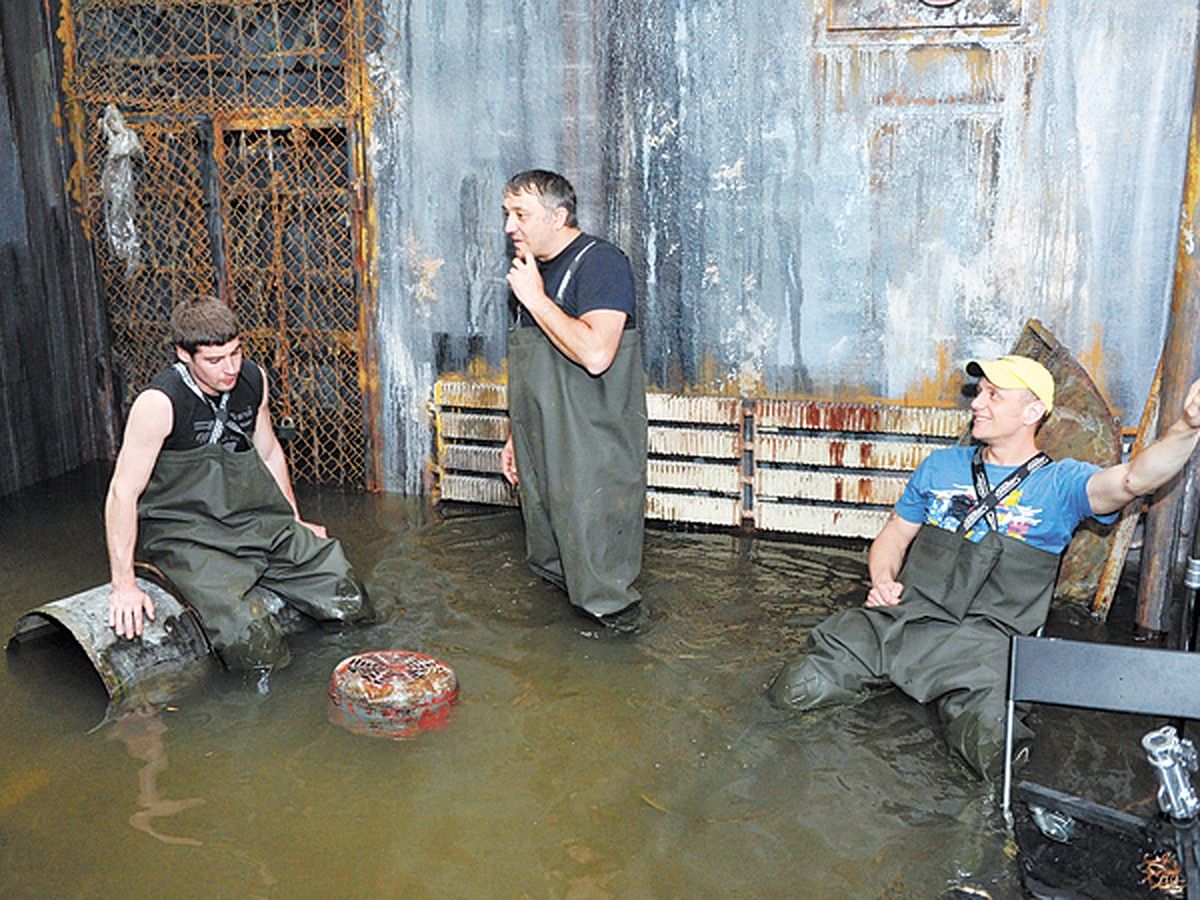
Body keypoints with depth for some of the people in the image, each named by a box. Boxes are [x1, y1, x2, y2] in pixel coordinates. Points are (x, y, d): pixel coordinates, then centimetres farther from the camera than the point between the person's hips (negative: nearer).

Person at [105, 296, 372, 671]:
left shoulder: (253, 379, 0)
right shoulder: (159, 403, -20)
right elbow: (123, 492, -18)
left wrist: (295, 523, 20)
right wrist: (124, 586, -19)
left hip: (254, 520, 6)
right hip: (184, 535, -6)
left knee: (348, 600, -3)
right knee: (252, 640, -25)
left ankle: (258, 591, 17)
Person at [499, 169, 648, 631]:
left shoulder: (601, 262, -14)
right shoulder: (534, 270, 15)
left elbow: (595, 354, -29)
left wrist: (535, 298, -21)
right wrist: (517, 435, 20)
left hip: (594, 452, -9)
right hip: (544, 446, 9)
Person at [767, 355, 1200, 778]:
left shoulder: (1060, 482, 8)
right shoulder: (941, 465, 20)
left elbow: (1133, 479, -12)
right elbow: (893, 536, 25)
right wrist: (884, 581, 2)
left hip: (988, 637, -2)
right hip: (905, 615, 3)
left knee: (994, 747, -31)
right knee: (795, 689, -15)